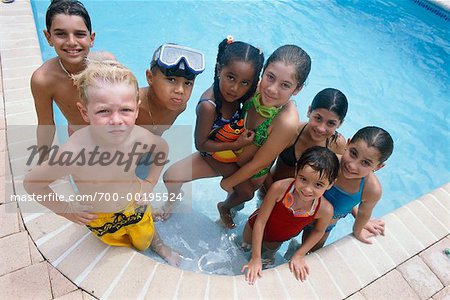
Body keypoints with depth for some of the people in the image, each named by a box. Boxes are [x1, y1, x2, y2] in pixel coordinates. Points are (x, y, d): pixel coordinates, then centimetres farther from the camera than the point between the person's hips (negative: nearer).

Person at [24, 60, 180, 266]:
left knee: (145, 238, 28)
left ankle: (159, 246, 60)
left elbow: (162, 148, -5)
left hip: (134, 204, 2)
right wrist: (65, 209, -13)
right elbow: (31, 182, -19)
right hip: (100, 218, -1)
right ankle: (126, 245, 62)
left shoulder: (139, 137, -29)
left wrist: (150, 183, -7)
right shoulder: (75, 151, -37)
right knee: (117, 241, 28)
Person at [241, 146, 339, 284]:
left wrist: (299, 255, -8)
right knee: (246, 243, 32)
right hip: (257, 228, -2)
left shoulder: (325, 210, -36)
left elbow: (318, 231, -11)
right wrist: (256, 258, -24)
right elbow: (261, 221, -31)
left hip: (278, 239, 2)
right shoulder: (279, 188, -44)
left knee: (270, 250, 36)